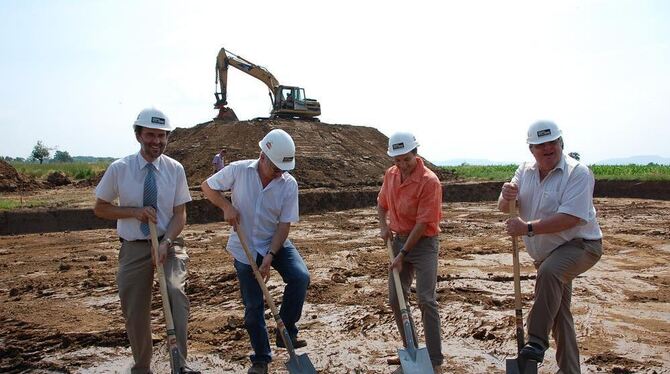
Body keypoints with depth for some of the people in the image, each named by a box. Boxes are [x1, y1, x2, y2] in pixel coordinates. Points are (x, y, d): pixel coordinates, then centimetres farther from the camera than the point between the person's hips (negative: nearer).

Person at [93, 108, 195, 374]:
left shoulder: (175, 169, -5)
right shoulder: (119, 169, -7)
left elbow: (180, 213, -4)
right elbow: (100, 208, 2)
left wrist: (166, 242, -21)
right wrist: (134, 211, -14)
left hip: (169, 242, -1)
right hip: (134, 247, 1)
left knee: (176, 291, -26)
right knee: (135, 312, 9)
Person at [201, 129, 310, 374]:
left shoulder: (289, 184, -13)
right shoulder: (238, 170, -15)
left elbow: (284, 224, -12)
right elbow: (207, 186, 0)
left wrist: (270, 256, -20)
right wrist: (226, 206, -16)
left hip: (275, 244, 1)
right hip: (245, 248, -1)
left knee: (300, 277, -23)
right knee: (253, 306, 5)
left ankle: (286, 332, -3)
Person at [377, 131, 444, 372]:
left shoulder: (429, 181, -20)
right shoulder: (390, 175, 2)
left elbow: (423, 223, -21)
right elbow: (382, 203, 19)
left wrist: (403, 255, -19)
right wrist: (384, 225, 1)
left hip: (423, 243, -7)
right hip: (399, 240, 7)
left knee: (426, 300, -8)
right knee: (395, 299, 10)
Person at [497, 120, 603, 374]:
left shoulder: (578, 173, -20)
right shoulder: (525, 170, -1)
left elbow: (570, 218, -30)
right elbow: (504, 208, -6)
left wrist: (528, 228, -34)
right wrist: (506, 197, -29)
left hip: (580, 244, -7)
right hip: (547, 253, 7)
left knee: (548, 272, -37)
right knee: (558, 310, 16)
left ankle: (537, 342, -29)